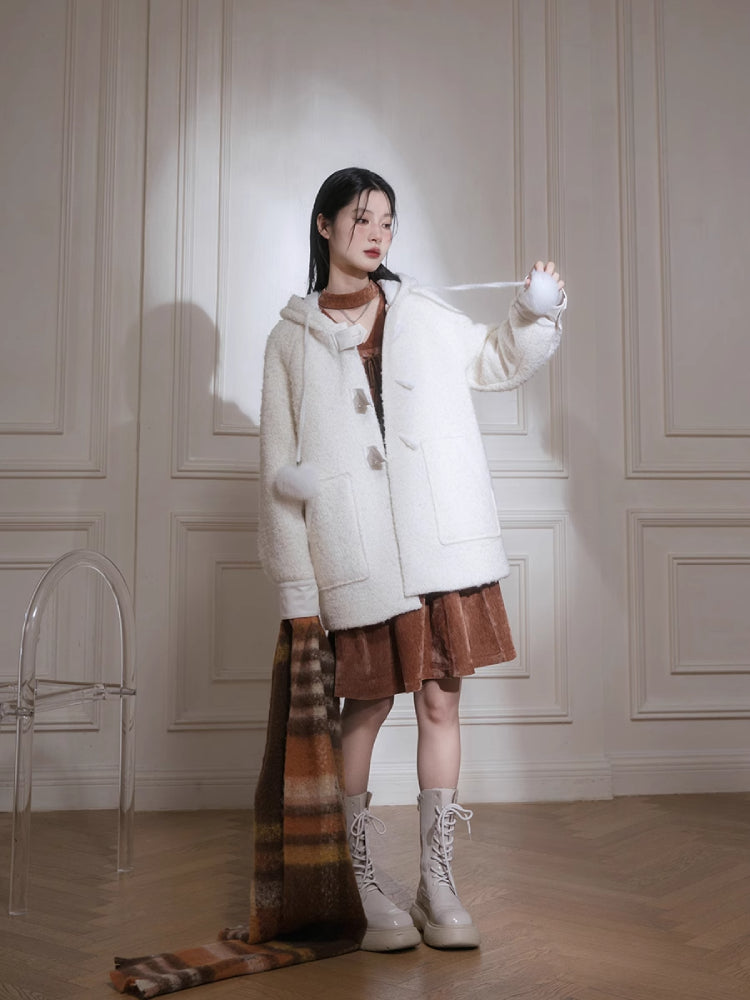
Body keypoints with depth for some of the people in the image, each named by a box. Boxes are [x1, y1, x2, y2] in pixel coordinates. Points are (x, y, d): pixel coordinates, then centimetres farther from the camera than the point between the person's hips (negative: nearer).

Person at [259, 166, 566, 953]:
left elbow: (496, 363, 26)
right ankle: (362, 888, 18)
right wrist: (297, 590, -4)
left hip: (441, 544, 3)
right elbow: (281, 471, 0)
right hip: (356, 555, -2)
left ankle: (438, 885, 15)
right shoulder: (292, 339, 4)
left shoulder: (424, 315, 11)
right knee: (365, 709, 4)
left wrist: (535, 314, 5)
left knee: (440, 702, 4)